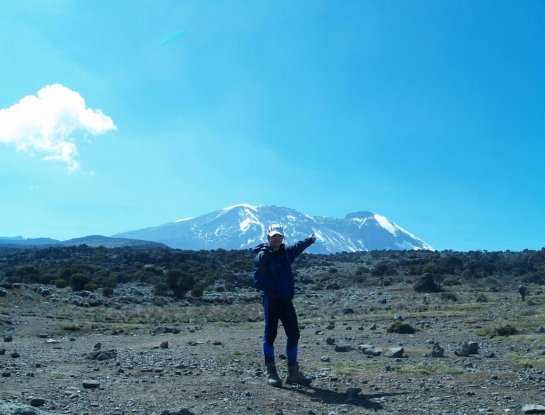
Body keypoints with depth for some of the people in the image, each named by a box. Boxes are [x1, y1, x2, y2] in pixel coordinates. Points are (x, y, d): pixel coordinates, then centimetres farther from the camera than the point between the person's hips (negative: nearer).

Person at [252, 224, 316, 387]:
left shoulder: (285, 252, 13)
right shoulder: (262, 255, -8)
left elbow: (297, 247, 37)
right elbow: (258, 280, -16)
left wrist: (310, 240, 44)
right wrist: (273, 292, -21)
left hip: (286, 300, 7)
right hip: (271, 300, -7)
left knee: (294, 334, 7)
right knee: (270, 335, 0)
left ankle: (293, 373, 18)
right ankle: (271, 373, 9)